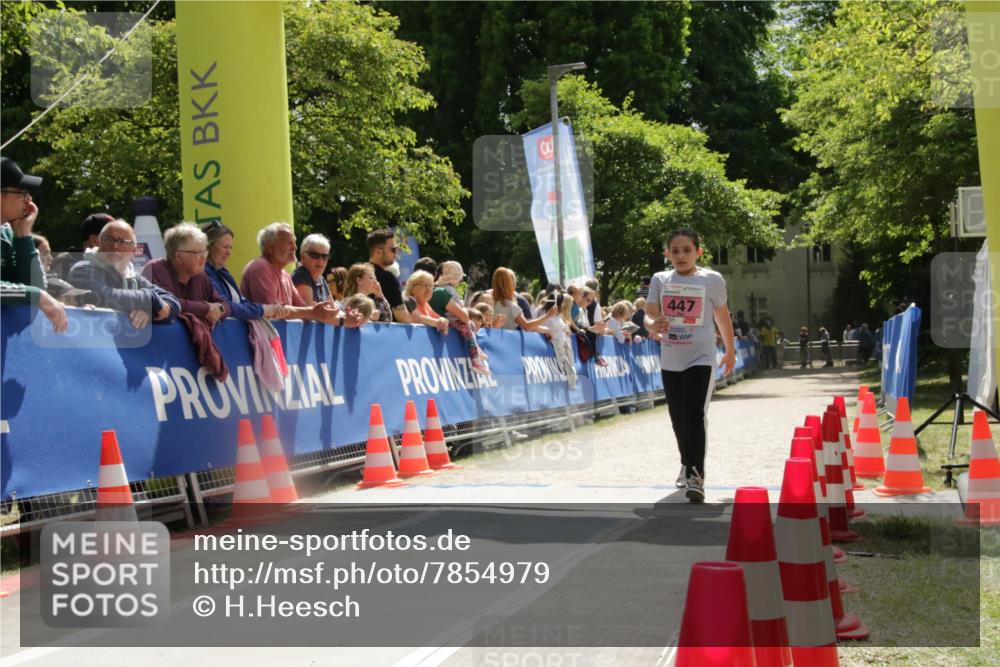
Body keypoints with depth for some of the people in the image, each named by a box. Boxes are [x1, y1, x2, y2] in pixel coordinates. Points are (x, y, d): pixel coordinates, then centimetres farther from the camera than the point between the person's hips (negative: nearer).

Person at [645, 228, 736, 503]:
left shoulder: (712, 280, -3)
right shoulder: (660, 280, 2)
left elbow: (722, 316, 9)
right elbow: (649, 315, -5)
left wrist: (730, 351, 18)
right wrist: (653, 325, -29)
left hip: (701, 359, -4)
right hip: (670, 360, 4)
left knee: (694, 417, -17)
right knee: (678, 419, 15)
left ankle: (696, 477, -17)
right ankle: (688, 465, 37)